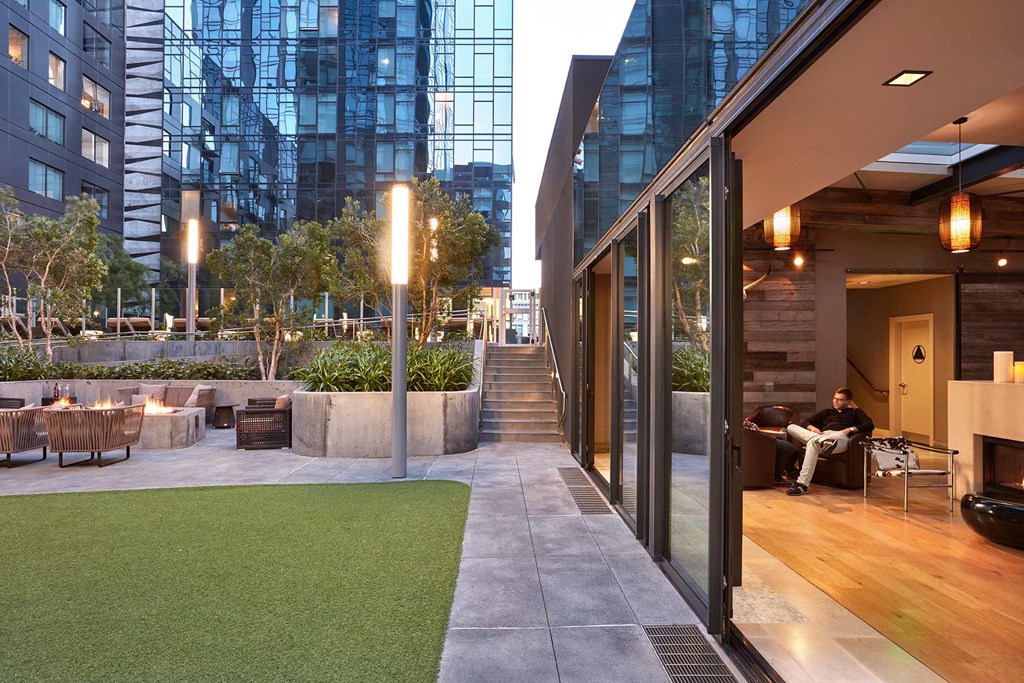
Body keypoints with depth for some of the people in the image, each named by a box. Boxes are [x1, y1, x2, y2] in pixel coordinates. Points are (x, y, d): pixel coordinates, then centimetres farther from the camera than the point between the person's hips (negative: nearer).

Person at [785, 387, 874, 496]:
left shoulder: (855, 412, 29)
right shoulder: (827, 412, 38)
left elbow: (870, 425, 9)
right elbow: (805, 422, 29)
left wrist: (850, 429, -6)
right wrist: (812, 428, 6)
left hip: (840, 437, -5)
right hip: (822, 436, 5)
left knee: (813, 442, -39)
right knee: (791, 427, -22)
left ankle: (803, 484, -45)